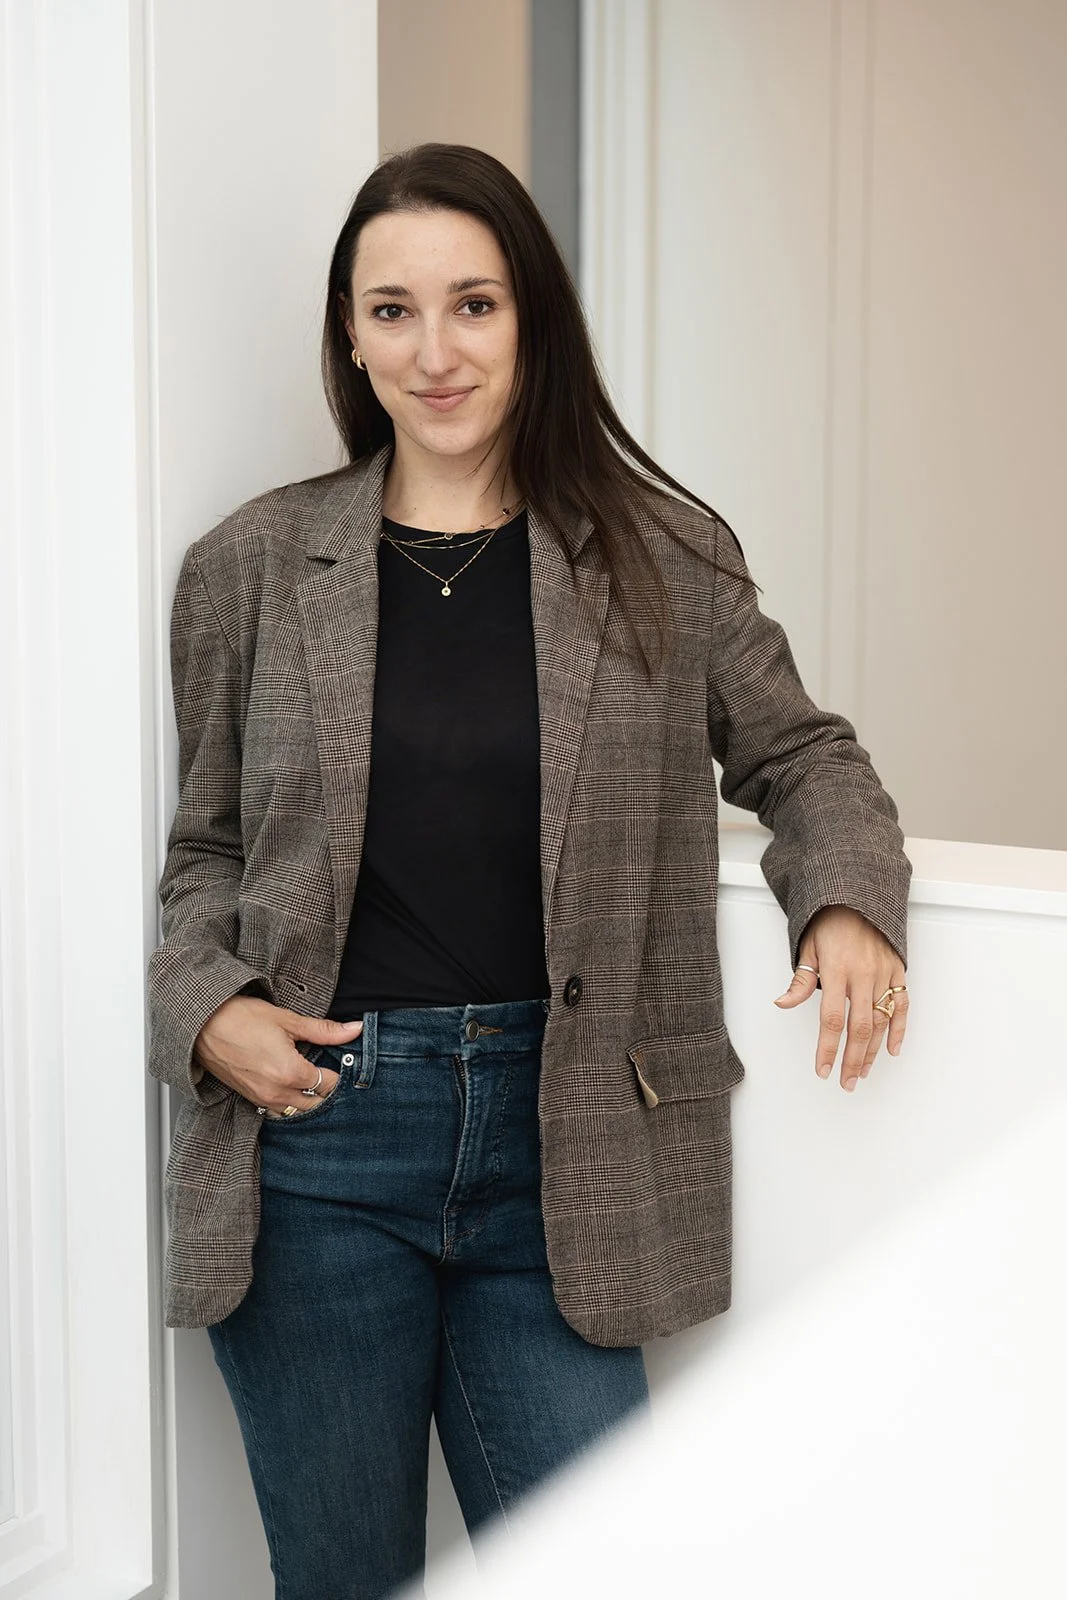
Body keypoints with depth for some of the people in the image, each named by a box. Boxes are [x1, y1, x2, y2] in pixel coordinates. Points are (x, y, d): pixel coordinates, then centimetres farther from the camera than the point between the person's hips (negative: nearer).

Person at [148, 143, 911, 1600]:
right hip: (314, 1137, 1)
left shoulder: (664, 559, 4)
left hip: (563, 1138, 0)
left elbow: (798, 755, 14)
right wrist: (203, 1010, -6)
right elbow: (194, 850, 11)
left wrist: (850, 901, -5)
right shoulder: (252, 567, 5)